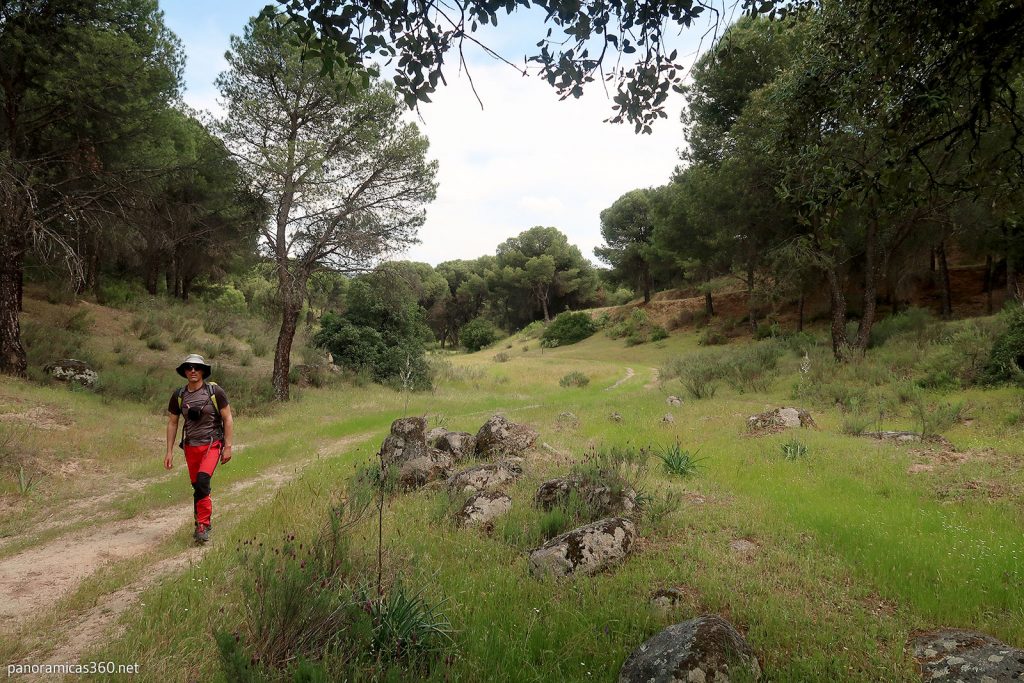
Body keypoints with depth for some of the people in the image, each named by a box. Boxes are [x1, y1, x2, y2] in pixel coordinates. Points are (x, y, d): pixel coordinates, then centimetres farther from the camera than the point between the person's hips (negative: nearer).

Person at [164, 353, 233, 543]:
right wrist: (169, 452, 8)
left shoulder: (215, 392, -7)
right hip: (191, 446, 4)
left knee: (202, 480, -22)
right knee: (197, 487, 9)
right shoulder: (178, 395, 3)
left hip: (212, 444, -4)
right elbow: (172, 423, 11)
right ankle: (203, 523, 25)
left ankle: (203, 525, -15)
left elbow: (227, 419, -4)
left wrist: (228, 447, -8)